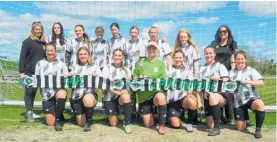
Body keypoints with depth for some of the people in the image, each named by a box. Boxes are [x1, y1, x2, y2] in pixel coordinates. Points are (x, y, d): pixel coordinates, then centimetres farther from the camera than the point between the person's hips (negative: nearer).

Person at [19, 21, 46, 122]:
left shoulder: (43, 42, 10)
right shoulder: (27, 42, -5)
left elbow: (46, 56, 15)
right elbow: (22, 57, -9)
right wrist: (21, 71, -14)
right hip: (28, 71, -5)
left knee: (34, 92, 11)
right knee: (29, 91, -2)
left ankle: (31, 111, 20)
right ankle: (29, 112, 2)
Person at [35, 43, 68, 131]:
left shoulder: (61, 64, 10)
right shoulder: (40, 64, 13)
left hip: (58, 89, -1)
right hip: (46, 93, 1)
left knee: (62, 94, -41)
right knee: (50, 123, -4)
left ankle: (58, 119, -18)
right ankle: (57, 115, 34)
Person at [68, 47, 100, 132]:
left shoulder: (94, 67, 8)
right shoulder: (75, 67, 16)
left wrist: (95, 76, -16)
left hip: (90, 93, -3)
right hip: (76, 96, 3)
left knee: (88, 99, -42)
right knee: (81, 123, 0)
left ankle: (89, 121, -16)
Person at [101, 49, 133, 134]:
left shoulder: (126, 70, 6)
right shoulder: (107, 68, -2)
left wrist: (124, 91, -19)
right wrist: (117, 92, -23)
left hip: (121, 95, 1)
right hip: (109, 97, -1)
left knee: (126, 97, -37)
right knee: (113, 124, -5)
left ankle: (127, 123, -22)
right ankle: (115, 113, 31)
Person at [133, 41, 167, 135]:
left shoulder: (161, 63, 1)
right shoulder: (141, 62, 4)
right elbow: (134, 77, 9)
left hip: (156, 92, -1)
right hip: (143, 95, 2)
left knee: (161, 97, -41)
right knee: (148, 124, -1)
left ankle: (161, 125, -21)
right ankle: (150, 112, 36)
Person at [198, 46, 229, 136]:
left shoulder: (220, 66, 2)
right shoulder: (202, 69, 14)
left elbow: (226, 81, -7)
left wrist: (218, 79, -26)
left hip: (220, 95, -4)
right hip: (207, 98, 4)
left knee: (212, 97, -42)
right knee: (210, 126, -1)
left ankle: (217, 128, -32)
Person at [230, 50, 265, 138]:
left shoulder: (251, 70, 2)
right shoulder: (231, 72, 9)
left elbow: (261, 83, -9)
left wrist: (247, 82, -21)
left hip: (251, 98, -2)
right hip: (238, 102, 2)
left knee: (260, 104, -39)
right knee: (240, 128, -2)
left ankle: (258, 129, -18)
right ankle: (246, 121, 36)